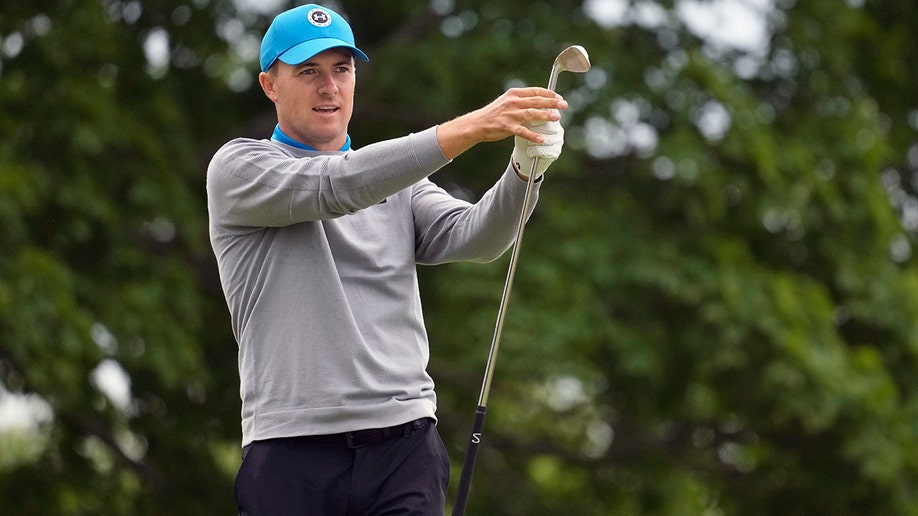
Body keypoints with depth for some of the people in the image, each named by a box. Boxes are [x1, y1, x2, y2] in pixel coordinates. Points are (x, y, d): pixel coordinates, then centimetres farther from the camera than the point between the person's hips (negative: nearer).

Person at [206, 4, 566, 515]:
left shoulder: (401, 184, 20)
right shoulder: (237, 168, 5)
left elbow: (474, 237, 1)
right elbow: (333, 187, -14)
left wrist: (525, 168, -20)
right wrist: (470, 128, -22)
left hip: (404, 444, 3)